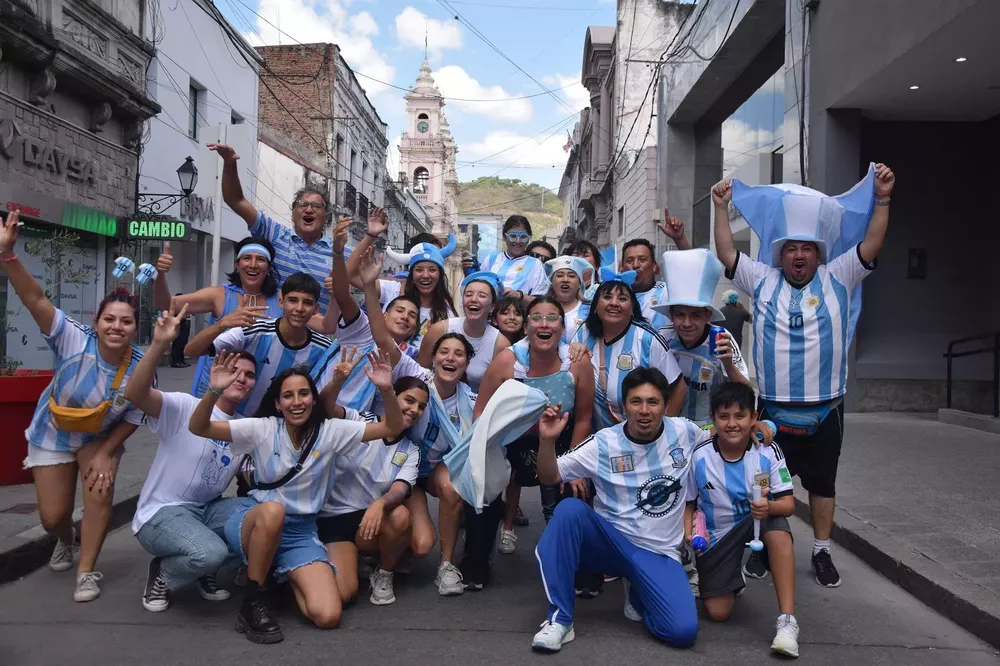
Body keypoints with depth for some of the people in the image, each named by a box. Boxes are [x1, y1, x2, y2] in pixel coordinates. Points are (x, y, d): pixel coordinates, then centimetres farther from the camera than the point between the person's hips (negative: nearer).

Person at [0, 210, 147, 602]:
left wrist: (106, 453, -16)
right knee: (52, 517, 5)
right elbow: (34, 298, -42)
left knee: (100, 495, -17)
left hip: (101, 438, 0)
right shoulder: (74, 340, -31)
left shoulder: (140, 366, -25)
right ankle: (67, 541, 45)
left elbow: (134, 418, -11)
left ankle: (87, 571, 6)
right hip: (53, 435, 0)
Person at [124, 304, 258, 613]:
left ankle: (204, 569, 5)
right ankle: (163, 574, 1)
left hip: (207, 510, 7)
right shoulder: (185, 407, -11)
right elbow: (135, 394, -29)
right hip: (162, 513, -6)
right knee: (211, 553, -34)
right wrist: (159, 345, -42)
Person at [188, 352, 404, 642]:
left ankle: (282, 572, 14)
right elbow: (198, 428, -16)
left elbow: (393, 429, -10)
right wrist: (214, 391, -36)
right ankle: (252, 602, -19)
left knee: (327, 616, -18)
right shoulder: (263, 429, -8)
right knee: (273, 510, -41)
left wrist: (386, 390, -28)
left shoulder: (330, 431, -5)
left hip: (301, 532, 2)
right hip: (256, 523, -2)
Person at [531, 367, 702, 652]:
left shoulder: (684, 432, -3)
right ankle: (560, 618, -22)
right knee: (569, 509, -32)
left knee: (683, 631, -23)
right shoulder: (604, 444, -7)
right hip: (609, 540, 0)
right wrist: (547, 440, -22)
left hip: (658, 554, 1)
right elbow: (550, 477, -4)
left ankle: (636, 589, 12)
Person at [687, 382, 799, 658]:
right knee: (718, 613, -6)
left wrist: (769, 507, -38)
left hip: (757, 522, 0)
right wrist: (689, 532, -22)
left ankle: (787, 620, -30)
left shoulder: (768, 451, -15)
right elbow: (688, 502, -3)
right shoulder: (699, 456, -16)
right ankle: (732, 578, 32)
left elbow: (788, 503, -15)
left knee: (778, 527, -37)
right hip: (715, 536, 1)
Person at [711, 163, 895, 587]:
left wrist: (882, 199, -9)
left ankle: (821, 552, 26)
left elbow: (871, 246, -3)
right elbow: (726, 253, 0)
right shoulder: (762, 281, 3)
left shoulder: (837, 279, 4)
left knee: (822, 483, 12)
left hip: (825, 408, 0)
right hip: (773, 408, 0)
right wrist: (721, 208, -2)